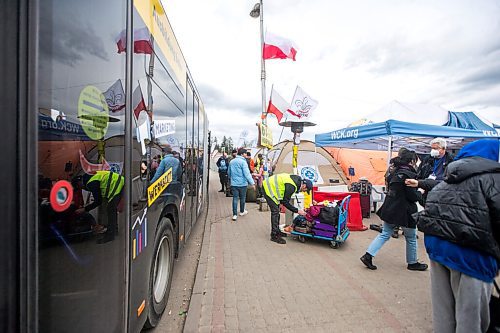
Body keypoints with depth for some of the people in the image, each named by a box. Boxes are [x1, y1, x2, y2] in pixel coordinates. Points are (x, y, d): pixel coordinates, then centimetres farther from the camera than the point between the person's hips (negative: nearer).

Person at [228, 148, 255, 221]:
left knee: (235, 198, 5)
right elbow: (247, 173, -21)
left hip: (234, 183, 5)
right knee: (242, 198, 14)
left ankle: (235, 215, 2)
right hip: (242, 183, -4)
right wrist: (252, 182, -19)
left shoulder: (231, 161, 8)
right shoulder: (243, 162, -14)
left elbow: (229, 173, 19)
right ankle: (242, 211, 31)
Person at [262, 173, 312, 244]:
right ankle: (274, 236, -3)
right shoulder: (291, 186, -27)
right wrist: (297, 211, -17)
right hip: (268, 188, -10)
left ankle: (276, 231, 27)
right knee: (275, 211, -10)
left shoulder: (298, 180, 1)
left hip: (271, 185, 10)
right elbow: (285, 202, -22)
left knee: (277, 211, 15)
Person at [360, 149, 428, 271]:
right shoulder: (408, 174, -18)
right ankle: (412, 263, 33)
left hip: (390, 210, 7)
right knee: (411, 238, 15)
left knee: (384, 234, 12)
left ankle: (368, 255, 5)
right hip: (404, 211, -7)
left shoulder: (396, 172, 7)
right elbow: (413, 196, -17)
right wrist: (421, 193, 3)